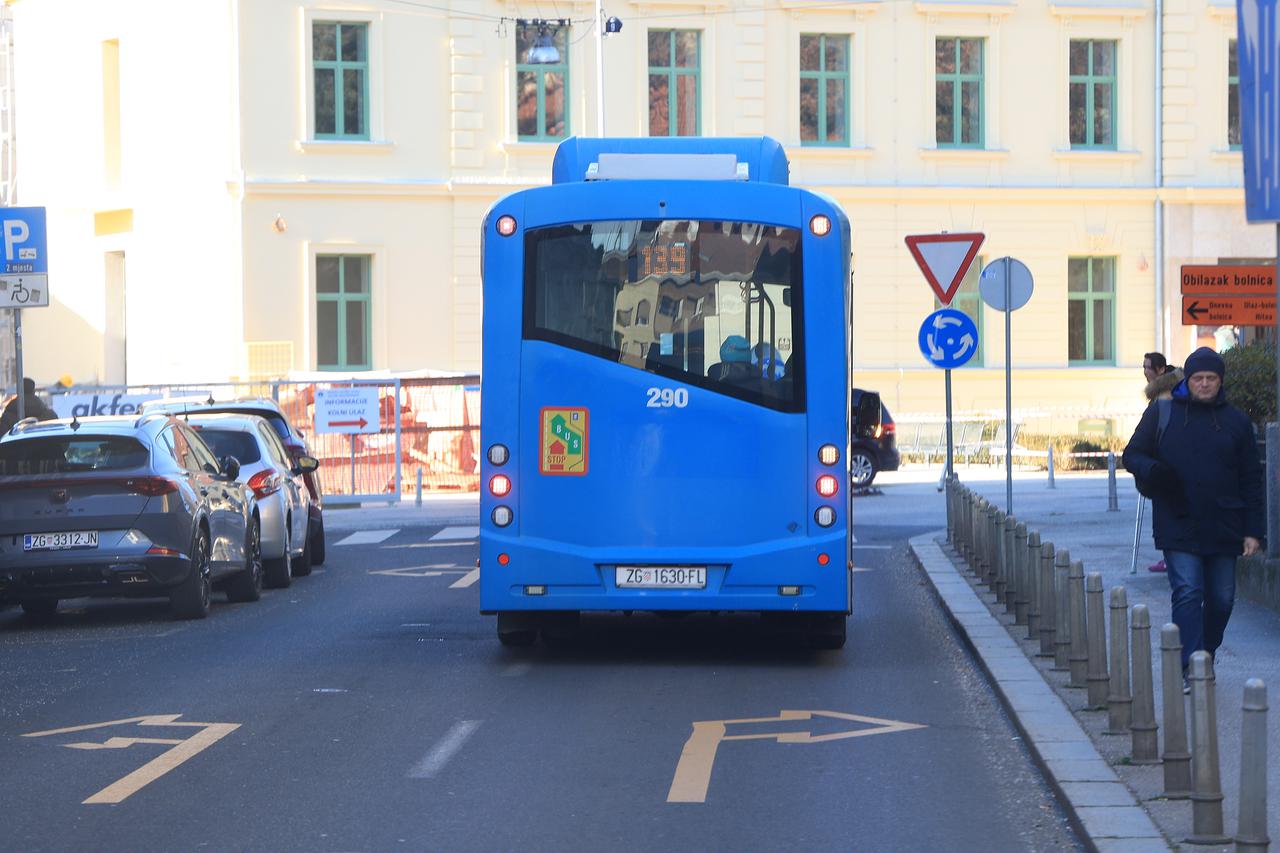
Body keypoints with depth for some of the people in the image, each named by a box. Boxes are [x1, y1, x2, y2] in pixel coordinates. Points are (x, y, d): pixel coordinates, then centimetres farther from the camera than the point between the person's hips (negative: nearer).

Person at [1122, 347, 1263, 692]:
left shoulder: (1236, 421, 8)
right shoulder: (1161, 413, 4)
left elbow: (1251, 479, 9)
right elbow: (1133, 455, 9)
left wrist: (1253, 531, 2)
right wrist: (1154, 471, -15)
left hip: (1223, 530, 3)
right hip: (1178, 528, -2)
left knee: (1221, 599, 8)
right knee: (1187, 594, -13)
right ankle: (1189, 669, -17)